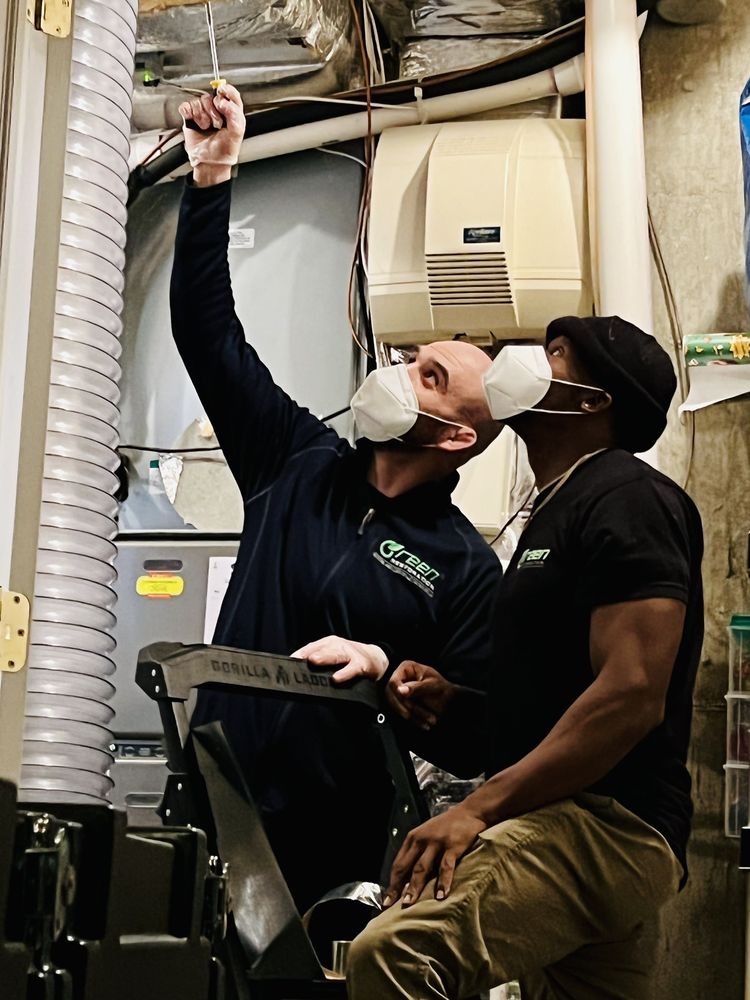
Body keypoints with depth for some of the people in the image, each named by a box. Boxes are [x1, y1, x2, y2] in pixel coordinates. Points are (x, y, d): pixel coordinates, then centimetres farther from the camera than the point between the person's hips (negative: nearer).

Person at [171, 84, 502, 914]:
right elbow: (208, 332, 6)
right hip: (213, 805, 3)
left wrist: (386, 672, -21)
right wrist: (212, 175, 2)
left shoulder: (466, 569, -1)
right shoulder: (301, 465, 8)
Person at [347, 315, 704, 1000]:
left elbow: (632, 694, -21)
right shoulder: (560, 511, 23)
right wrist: (450, 702, 9)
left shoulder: (626, 499, -8)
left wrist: (479, 809, -22)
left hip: (607, 824, -11)